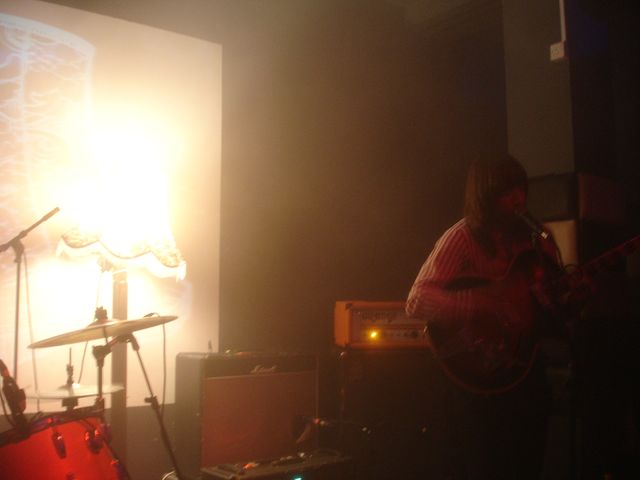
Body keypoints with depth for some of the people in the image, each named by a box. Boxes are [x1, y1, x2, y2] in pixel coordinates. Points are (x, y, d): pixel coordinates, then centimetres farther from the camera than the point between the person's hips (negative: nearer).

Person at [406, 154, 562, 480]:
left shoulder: (535, 239, 7)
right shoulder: (463, 237, -12)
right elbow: (417, 302, -21)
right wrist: (484, 304, -28)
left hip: (525, 369, 6)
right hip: (477, 375, -6)